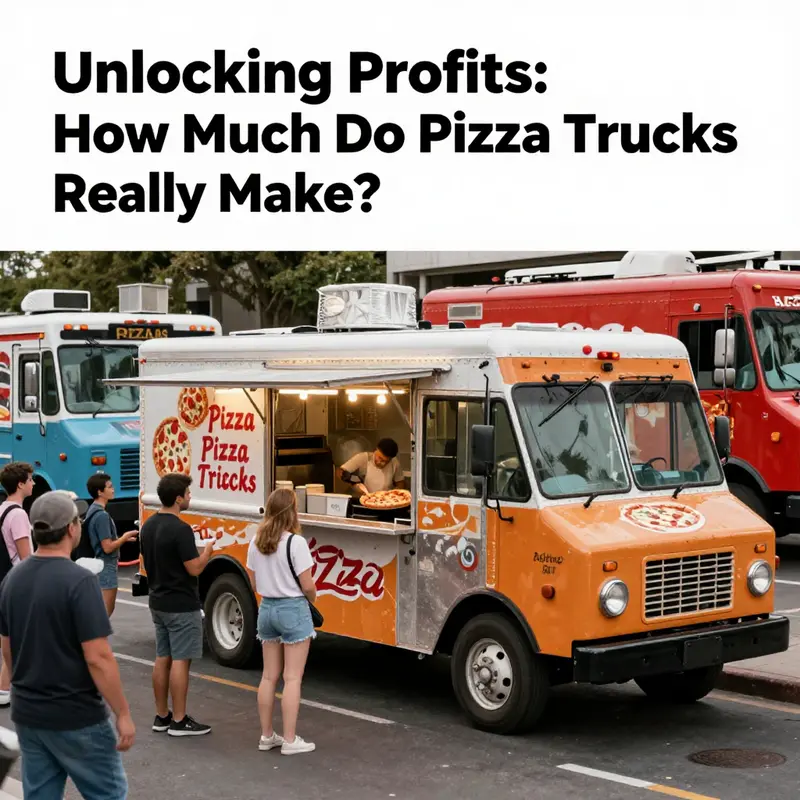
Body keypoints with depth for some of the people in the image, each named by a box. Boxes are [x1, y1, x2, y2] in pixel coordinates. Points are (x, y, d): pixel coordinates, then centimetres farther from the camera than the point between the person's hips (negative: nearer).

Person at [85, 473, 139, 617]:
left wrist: (123, 539, 12)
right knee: (105, 611, -3)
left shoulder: (93, 511, 9)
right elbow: (107, 547, -22)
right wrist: (125, 537, -9)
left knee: (105, 609, 17)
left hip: (100, 564, 10)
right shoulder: (102, 515, -21)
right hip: (106, 566, -10)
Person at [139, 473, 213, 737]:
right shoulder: (180, 529, -20)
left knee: (163, 659, 13)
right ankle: (179, 721, 1)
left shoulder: (148, 526, 7)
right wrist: (209, 549, -3)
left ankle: (162, 716, 19)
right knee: (180, 661, -3)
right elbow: (194, 568, -18)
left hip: (158, 603, 9)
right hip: (182, 606, -9)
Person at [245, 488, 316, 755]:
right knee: (292, 678, 0)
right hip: (293, 610, -6)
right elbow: (307, 586, -14)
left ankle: (266, 735, 20)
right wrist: (312, 599, 6)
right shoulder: (296, 543, -17)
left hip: (267, 609, 6)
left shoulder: (256, 543, 2)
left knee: (269, 676, 13)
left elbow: (254, 585, 8)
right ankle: (290, 740, 2)